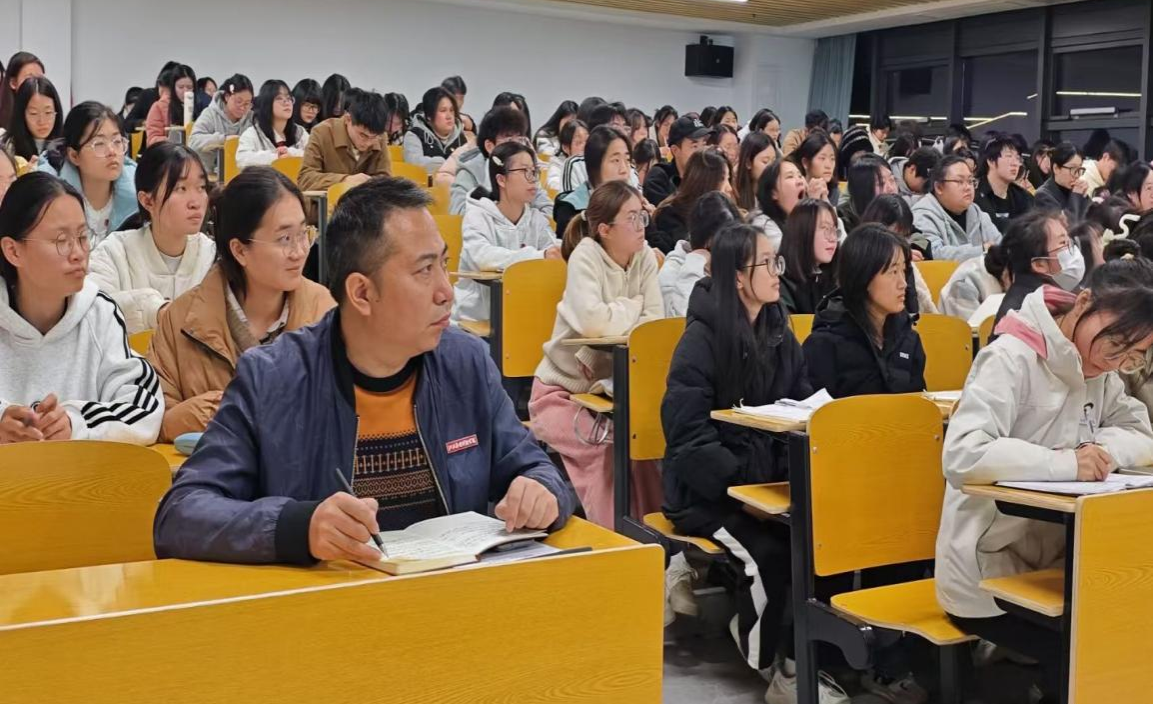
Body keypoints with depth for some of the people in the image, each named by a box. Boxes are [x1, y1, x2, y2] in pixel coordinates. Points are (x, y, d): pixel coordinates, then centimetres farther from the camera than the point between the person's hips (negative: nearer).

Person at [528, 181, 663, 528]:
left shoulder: (644, 255, -1)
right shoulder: (586, 255, -17)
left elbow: (655, 322, -8)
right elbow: (592, 321, -32)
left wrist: (613, 321, -24)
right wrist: (632, 307, -14)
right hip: (562, 388, -5)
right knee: (608, 445, -27)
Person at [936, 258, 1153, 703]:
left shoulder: (1100, 370, 8)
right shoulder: (1011, 359, -19)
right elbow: (962, 455, -30)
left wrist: (1106, 448, -15)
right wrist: (1064, 464, -32)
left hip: (1053, 560, 8)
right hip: (988, 573, -7)